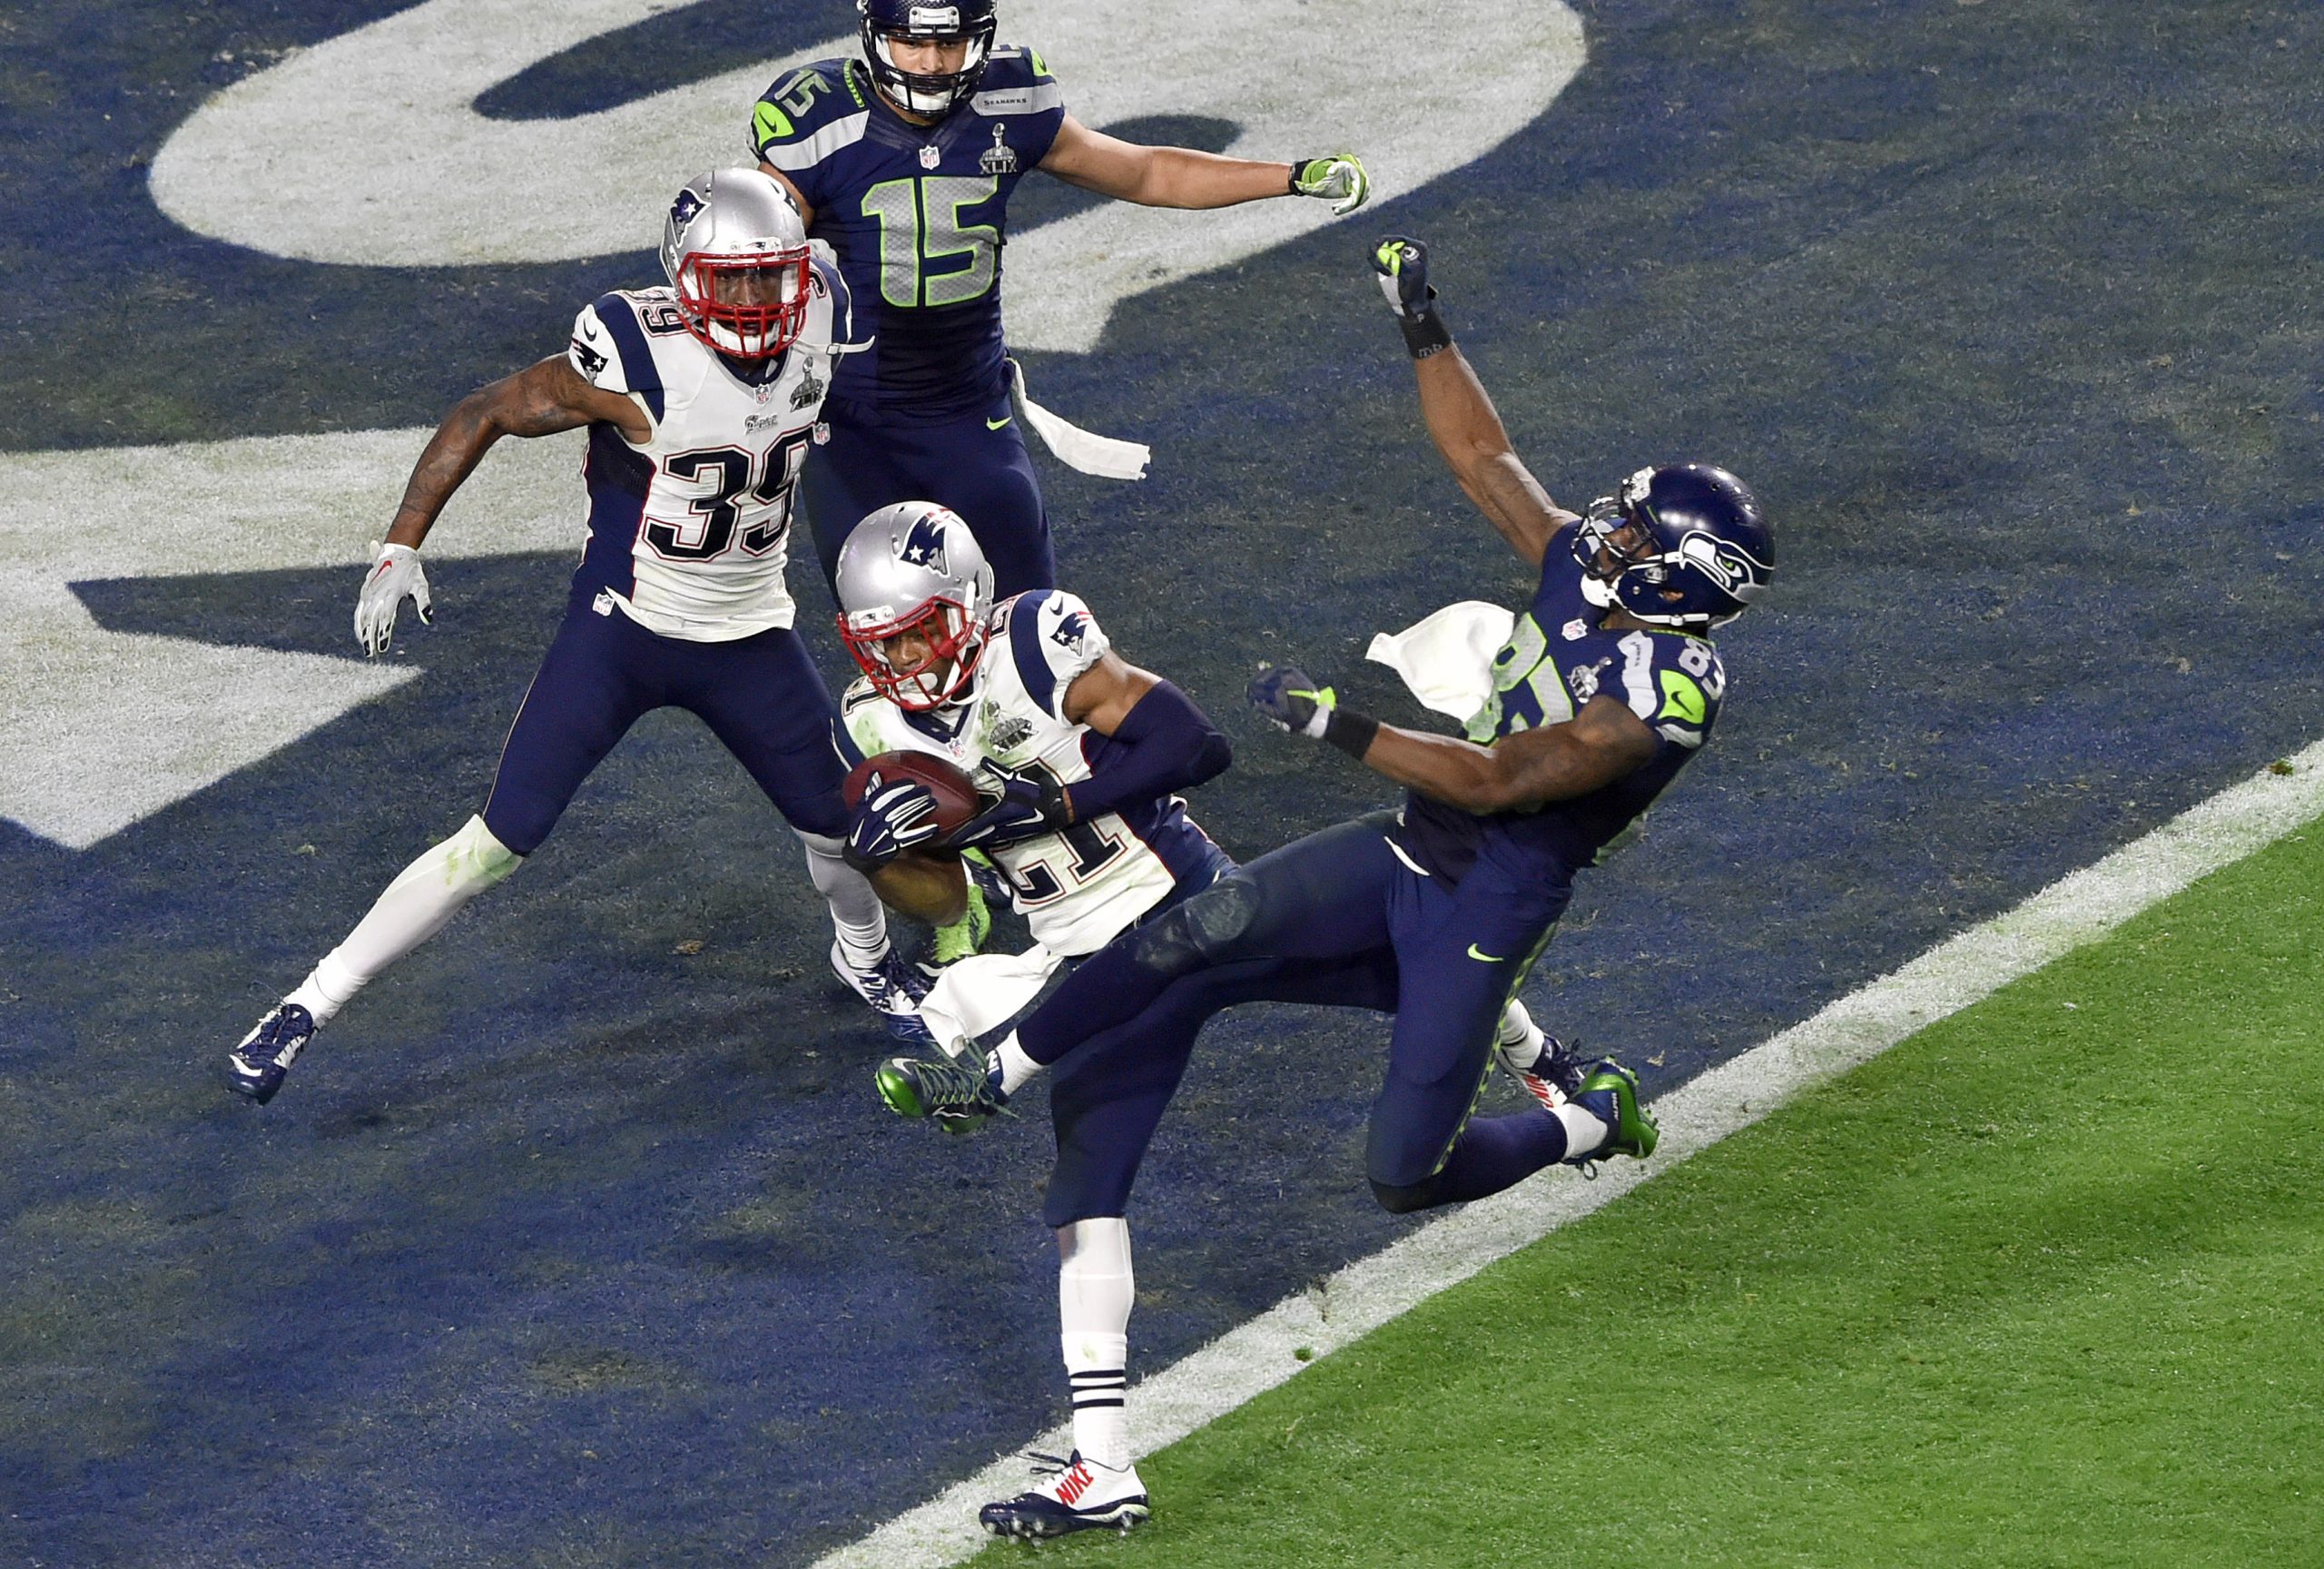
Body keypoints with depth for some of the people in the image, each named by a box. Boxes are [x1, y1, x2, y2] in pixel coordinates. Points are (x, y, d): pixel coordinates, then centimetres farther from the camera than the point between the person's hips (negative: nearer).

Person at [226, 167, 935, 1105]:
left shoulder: (820, 320, -11)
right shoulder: (641, 360, -26)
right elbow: (483, 416, -16)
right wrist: (401, 546, -19)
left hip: (750, 640, 5)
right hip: (621, 631, -5)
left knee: (842, 826, 10)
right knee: (500, 843, -9)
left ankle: (865, 956, 46)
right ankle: (311, 1006, 0)